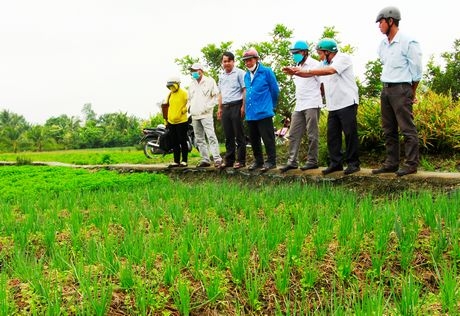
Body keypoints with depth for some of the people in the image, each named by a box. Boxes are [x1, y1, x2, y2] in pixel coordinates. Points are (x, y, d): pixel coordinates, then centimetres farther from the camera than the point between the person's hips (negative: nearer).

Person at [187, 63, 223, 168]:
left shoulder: (209, 81, 1)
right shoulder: (192, 84, 18)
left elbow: (215, 96, -3)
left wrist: (207, 107, -11)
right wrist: (188, 106, 9)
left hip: (205, 114, -7)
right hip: (194, 116, 7)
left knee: (211, 136, -16)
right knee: (199, 139, 5)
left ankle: (217, 158, -16)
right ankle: (205, 160, 9)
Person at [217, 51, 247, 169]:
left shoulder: (239, 73, -3)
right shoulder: (221, 76, 18)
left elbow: (245, 90, -7)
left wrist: (243, 106, -14)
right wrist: (220, 108, 18)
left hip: (236, 106, -6)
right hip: (225, 107, 6)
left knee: (239, 135, -2)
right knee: (228, 135, 9)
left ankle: (240, 160, 3)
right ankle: (229, 160, 15)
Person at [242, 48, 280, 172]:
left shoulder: (266, 72, -4)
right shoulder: (246, 75, 14)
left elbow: (275, 90, 0)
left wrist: (271, 105, 7)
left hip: (264, 113, -7)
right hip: (250, 114, 7)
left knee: (268, 139, -4)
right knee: (254, 140, 13)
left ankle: (271, 161, 5)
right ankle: (258, 161, 23)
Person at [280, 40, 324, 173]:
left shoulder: (314, 64, -7)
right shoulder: (298, 67, 18)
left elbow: (323, 84, -7)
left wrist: (317, 98, -1)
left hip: (312, 105, -8)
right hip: (299, 106, 8)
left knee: (312, 135, -1)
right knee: (294, 134, 4)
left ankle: (312, 161, 5)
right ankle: (292, 161, 6)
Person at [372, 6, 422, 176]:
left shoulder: (408, 42, -9)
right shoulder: (382, 45, 12)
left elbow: (416, 71, -4)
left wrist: (411, 92, 3)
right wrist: (386, 88, 17)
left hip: (400, 89, -8)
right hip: (386, 90, 8)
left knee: (407, 129, -5)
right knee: (389, 130, 10)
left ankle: (411, 164, -2)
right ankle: (391, 163, 16)